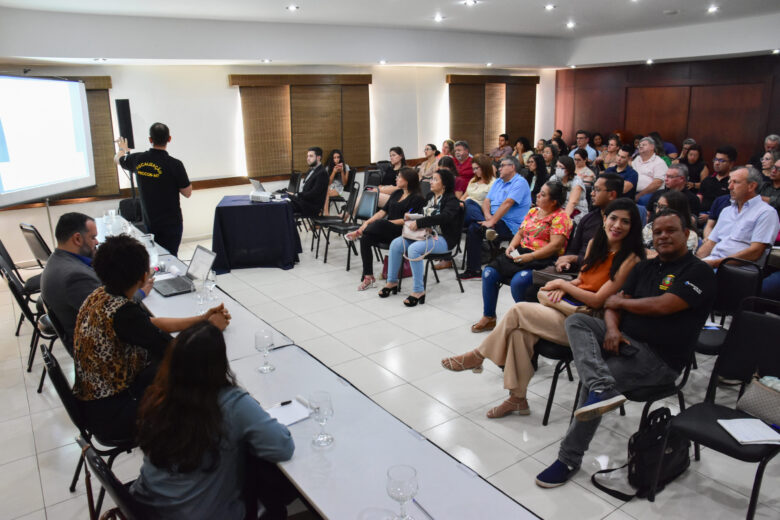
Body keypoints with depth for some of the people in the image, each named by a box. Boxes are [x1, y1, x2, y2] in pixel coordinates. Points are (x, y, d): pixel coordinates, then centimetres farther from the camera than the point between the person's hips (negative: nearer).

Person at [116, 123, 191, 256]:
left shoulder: (138, 160, -3)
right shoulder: (174, 164, -18)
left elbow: (117, 159, 21)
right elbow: (187, 193, -8)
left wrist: (123, 149, 43)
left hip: (149, 221, 5)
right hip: (171, 223, -5)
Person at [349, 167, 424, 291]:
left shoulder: (417, 198, -3)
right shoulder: (396, 193, 20)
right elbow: (383, 211, 14)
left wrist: (384, 223, -17)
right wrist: (367, 222, -1)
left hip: (401, 232, -7)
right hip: (387, 231, 7)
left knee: (379, 223, -36)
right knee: (365, 239, -22)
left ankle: (360, 232, -9)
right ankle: (368, 277, -19)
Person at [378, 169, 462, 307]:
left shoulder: (451, 200, -10)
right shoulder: (430, 196, 14)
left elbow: (444, 217, -29)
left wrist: (418, 223, -31)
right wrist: (411, 217, 3)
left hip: (444, 238, -8)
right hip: (427, 234, 8)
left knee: (414, 248, -33)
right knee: (395, 244, -8)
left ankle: (418, 291, -24)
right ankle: (392, 282, 5)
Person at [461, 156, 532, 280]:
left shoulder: (519, 182, -8)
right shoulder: (498, 182, 20)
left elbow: (507, 204, -18)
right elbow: (486, 201, 11)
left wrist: (491, 221, -23)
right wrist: (487, 215, -9)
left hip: (510, 226, -8)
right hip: (493, 219, 8)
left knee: (474, 228, -24)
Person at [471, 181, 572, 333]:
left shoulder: (560, 217, -6)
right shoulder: (533, 211, 18)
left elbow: (555, 245, -16)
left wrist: (530, 257, -21)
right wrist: (511, 246, 1)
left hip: (543, 259, -7)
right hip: (520, 253, 8)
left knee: (518, 281, -33)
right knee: (489, 272, -10)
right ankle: (488, 318, 3)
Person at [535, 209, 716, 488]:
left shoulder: (698, 272, -5)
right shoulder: (645, 267, 17)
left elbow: (662, 306, -18)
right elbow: (612, 305, 11)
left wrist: (620, 302, -3)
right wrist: (611, 328, -11)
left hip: (659, 357, -7)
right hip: (623, 338, 7)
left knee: (591, 382, -26)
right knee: (576, 321, -18)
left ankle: (569, 459, -13)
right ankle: (602, 389, -40)